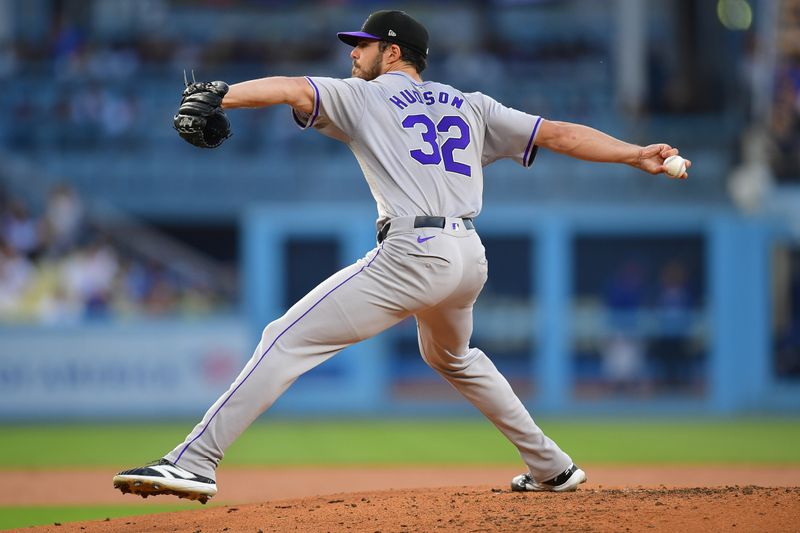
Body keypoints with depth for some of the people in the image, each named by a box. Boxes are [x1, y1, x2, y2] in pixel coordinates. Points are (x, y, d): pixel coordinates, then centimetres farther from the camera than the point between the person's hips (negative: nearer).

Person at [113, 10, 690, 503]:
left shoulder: (362, 96, 10)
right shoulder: (472, 106, 23)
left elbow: (290, 88, -7)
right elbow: (558, 133, 17)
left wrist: (213, 99, -18)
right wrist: (639, 155, 17)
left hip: (412, 256, -7)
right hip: (471, 259, 7)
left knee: (289, 340, -8)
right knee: (453, 357, 36)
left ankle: (195, 462, -20)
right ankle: (551, 467, 34)